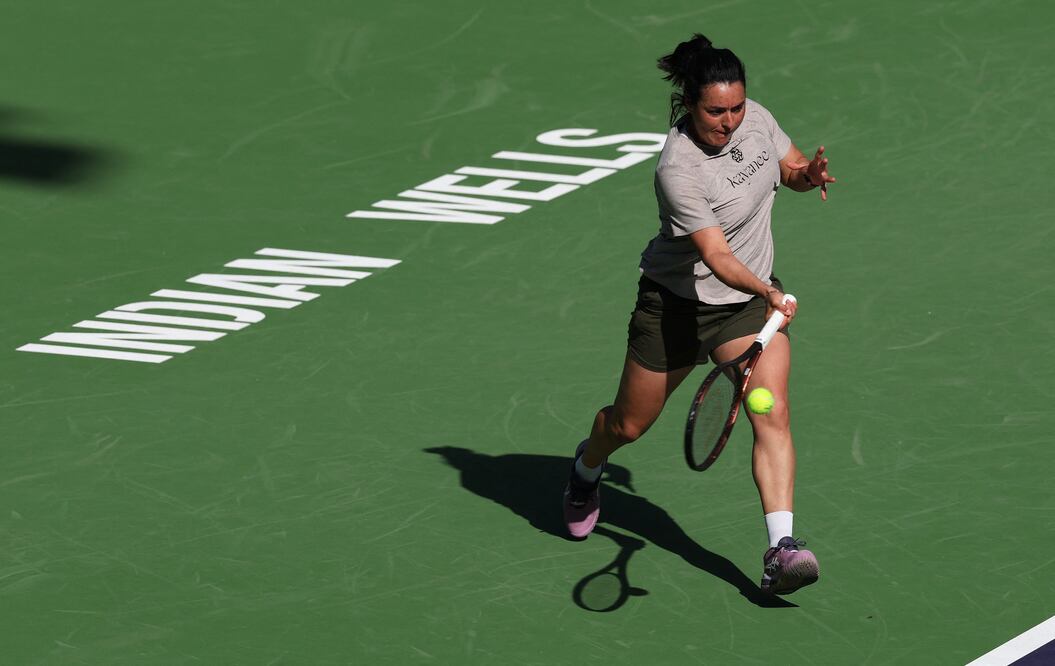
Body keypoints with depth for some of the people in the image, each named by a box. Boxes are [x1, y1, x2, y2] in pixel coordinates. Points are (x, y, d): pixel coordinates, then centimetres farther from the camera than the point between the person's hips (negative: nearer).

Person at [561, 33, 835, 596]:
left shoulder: (755, 118, -11)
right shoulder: (678, 169, -30)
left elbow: (791, 168, 9)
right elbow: (717, 257, -36)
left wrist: (808, 174, -15)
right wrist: (769, 291, -52)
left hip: (750, 303, 4)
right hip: (678, 303, -4)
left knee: (773, 416, -18)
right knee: (629, 425, 16)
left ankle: (781, 550, -24)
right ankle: (587, 468, 52)